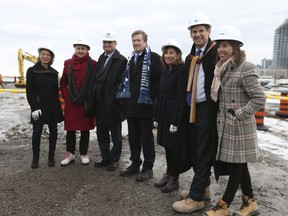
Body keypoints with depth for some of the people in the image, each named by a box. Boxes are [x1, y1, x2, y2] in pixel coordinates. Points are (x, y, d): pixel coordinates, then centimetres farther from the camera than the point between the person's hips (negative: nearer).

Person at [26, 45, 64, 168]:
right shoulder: (32, 71, -1)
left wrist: (57, 105, 8)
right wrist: (34, 107, -12)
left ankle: (51, 157, 16)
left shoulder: (54, 72, 10)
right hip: (39, 107, -3)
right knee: (37, 132, -6)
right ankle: (35, 158, 9)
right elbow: (29, 91, -5)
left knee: (53, 131, 5)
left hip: (53, 107, 4)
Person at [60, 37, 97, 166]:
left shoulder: (93, 64, -3)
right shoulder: (68, 63, 6)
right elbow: (63, 82, 12)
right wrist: (66, 96, 2)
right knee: (70, 129, 7)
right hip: (70, 102, 2)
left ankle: (84, 154, 22)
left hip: (86, 102, -2)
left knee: (85, 129, 8)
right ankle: (70, 154, 21)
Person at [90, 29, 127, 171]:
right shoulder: (101, 58, 12)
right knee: (101, 133, 15)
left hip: (113, 105, -7)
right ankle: (105, 158, 29)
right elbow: (98, 79, 12)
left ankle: (114, 160, 23)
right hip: (100, 104, 7)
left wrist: (113, 100, -16)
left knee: (115, 134, 9)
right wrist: (96, 99, 6)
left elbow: (121, 83, -15)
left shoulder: (121, 60, -11)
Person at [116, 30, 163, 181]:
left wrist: (151, 96, -12)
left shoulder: (153, 57, -7)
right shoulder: (131, 59, 17)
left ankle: (148, 168, 14)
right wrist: (127, 97, 13)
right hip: (131, 105, 7)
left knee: (146, 137, 2)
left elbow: (160, 79, -12)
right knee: (133, 136, 13)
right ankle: (135, 164, 27)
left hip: (145, 105, -7)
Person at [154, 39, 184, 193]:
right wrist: (157, 117, 12)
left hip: (175, 115, -8)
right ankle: (168, 174, 30)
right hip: (164, 115, 8)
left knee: (174, 146, 2)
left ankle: (174, 179, 16)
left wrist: (176, 121, -20)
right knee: (167, 146, 15)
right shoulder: (165, 72, 15)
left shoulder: (182, 71, -11)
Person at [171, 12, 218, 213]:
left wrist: (217, 111, -18)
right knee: (194, 151, 14)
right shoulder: (190, 57, 15)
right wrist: (180, 113, 14)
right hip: (191, 110, 8)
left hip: (207, 109, -8)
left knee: (203, 153, 0)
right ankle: (203, 187, 30)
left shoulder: (217, 53, -8)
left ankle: (196, 197, 9)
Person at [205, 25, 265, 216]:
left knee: (235, 166, 5)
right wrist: (222, 118, 8)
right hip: (225, 126, 8)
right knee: (239, 165, 15)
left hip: (239, 127, -8)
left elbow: (259, 99, -18)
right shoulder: (223, 68, 10)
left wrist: (237, 115, -18)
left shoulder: (245, 68, -15)